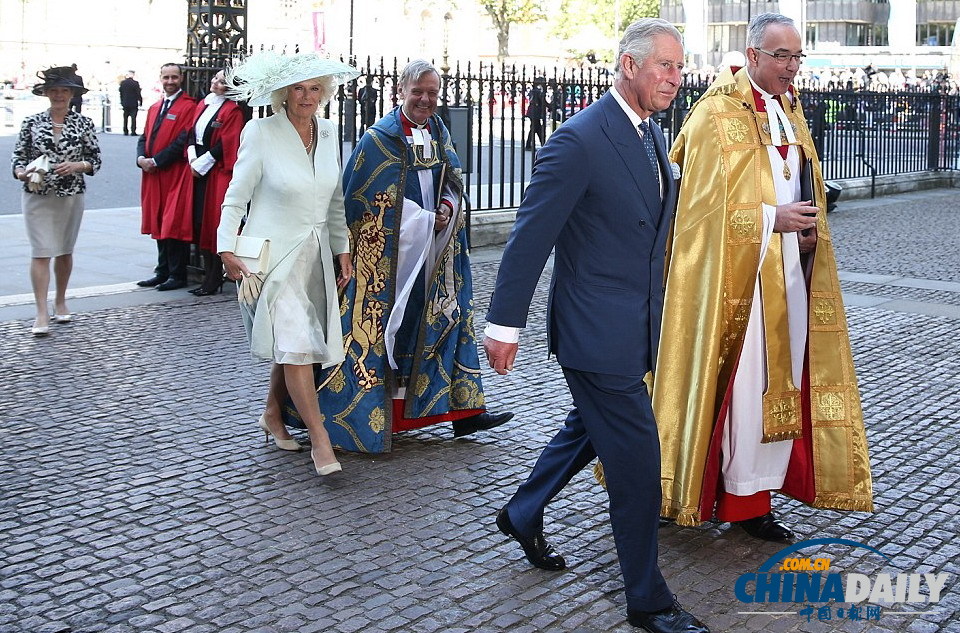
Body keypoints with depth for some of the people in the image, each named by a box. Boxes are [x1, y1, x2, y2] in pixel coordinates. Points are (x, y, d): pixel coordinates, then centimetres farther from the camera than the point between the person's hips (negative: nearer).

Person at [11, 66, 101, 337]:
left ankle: (60, 302, 30)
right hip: (37, 195, -1)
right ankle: (42, 313, -8)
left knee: (65, 251, 13)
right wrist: (23, 173, -15)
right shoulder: (32, 123, 3)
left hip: (71, 195, 1)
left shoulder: (83, 124, 3)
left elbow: (96, 159, 3)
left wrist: (76, 166, -15)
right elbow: (18, 156, 5)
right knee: (41, 252, -7)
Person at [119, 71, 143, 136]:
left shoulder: (122, 83, 1)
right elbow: (138, 93, -10)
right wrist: (140, 101, 0)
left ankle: (125, 131, 14)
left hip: (125, 103, 4)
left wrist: (122, 102, 14)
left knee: (125, 118, 12)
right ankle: (133, 132, -6)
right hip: (133, 103, -4)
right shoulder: (135, 83, -12)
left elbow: (121, 93, 7)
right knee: (133, 118, -1)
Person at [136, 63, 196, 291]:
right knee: (159, 224, 11)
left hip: (176, 175, -8)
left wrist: (156, 161, -15)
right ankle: (163, 272, 18)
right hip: (153, 175, 8)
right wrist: (141, 158, -3)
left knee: (174, 225, -5)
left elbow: (182, 141, -15)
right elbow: (144, 137, 17)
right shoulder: (154, 108, 18)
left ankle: (178, 275, 1)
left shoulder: (188, 107, -7)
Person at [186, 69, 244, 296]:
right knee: (200, 222, 8)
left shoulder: (232, 110, -8)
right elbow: (192, 133, 14)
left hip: (218, 173, -7)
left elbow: (225, 144, -13)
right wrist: (192, 159, -1)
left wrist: (201, 163, -13)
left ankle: (213, 280, 1)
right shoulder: (203, 104, 15)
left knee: (213, 223, -5)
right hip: (198, 170, 7)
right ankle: (209, 274, 15)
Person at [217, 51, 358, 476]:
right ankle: (320, 440, -7)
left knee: (293, 343, 12)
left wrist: (342, 250, 12)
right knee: (296, 344, -12)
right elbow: (236, 197, -7)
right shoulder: (261, 133, -10)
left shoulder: (328, 133, 7)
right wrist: (227, 249, -17)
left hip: (315, 255, 6)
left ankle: (273, 416, 34)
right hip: (273, 253, -6)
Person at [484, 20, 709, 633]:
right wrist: (505, 324, -15)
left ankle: (523, 516, 46)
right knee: (637, 455, -2)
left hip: (634, 328, 9)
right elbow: (530, 236, -17)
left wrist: (655, 312, 19)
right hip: (597, 329, -9)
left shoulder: (653, 135, 9)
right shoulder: (579, 140, -19)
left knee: (588, 429, 24)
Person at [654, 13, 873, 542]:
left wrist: (808, 229, 5)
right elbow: (706, 203, -14)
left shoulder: (790, 112, 15)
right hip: (739, 273, -7)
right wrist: (771, 218, -21)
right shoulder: (716, 115, -9)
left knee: (782, 385, 7)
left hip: (788, 272, 8)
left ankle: (753, 498, 15)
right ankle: (740, 497, 8)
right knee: (744, 383, -4)